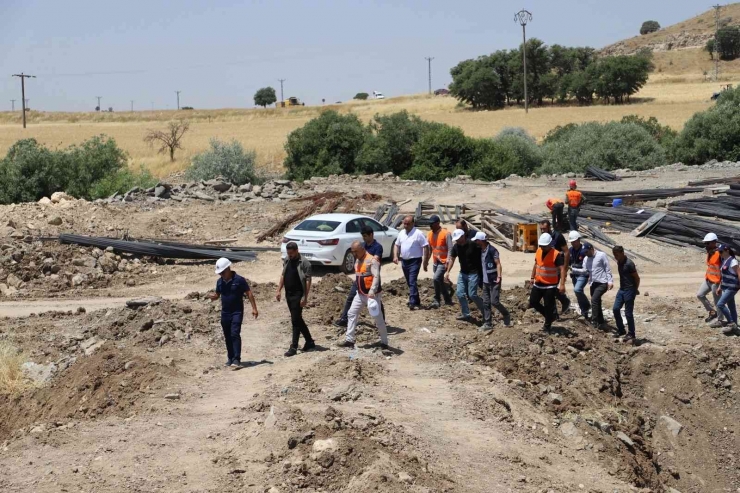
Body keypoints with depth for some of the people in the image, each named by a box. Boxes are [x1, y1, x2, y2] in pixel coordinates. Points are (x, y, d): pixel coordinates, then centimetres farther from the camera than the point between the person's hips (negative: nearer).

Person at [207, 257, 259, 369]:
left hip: (237, 312, -6)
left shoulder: (239, 280, -11)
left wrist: (254, 308, -14)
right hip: (225, 313, 6)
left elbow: (249, 294, -9)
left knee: (235, 334, -15)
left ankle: (236, 360, -18)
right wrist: (213, 297, -8)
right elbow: (217, 294, 18)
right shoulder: (220, 281, 6)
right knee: (227, 336, 11)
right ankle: (230, 358, 23)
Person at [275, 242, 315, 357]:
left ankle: (293, 347, -6)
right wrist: (279, 290, 11)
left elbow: (308, 280, -14)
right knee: (298, 319, 14)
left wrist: (305, 297, -18)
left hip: (298, 295, -8)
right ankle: (309, 342, 27)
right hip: (288, 294, 8)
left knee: (295, 320, -8)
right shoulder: (286, 261, 10)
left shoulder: (304, 263, -12)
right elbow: (283, 275, 18)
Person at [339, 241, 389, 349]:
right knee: (352, 313, 3)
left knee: (378, 318, 0)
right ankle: (349, 340, 5)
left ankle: (384, 342, 11)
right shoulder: (357, 260, 11)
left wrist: (372, 291, -35)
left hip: (372, 294, -8)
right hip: (360, 294, 8)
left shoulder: (372, 260, -17)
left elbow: (376, 277, -25)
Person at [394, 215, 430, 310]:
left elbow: (426, 247, -12)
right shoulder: (401, 233, 9)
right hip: (404, 261, 7)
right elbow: (397, 245, 19)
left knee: (412, 282, -16)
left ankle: (413, 303, -20)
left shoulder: (418, 234, -11)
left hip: (415, 261, -7)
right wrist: (395, 256, 3)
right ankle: (416, 301, 25)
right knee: (409, 283, 13)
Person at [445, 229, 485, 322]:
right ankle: (465, 314, 15)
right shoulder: (456, 247, 0)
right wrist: (447, 272, 4)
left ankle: (485, 312, 7)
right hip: (462, 273, 6)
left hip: (473, 273, -6)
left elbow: (481, 257, -12)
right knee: (460, 293, 1)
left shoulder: (473, 244, -18)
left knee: (472, 294, -10)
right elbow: (451, 259, 10)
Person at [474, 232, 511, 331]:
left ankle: (506, 315, 14)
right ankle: (487, 324, 12)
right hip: (485, 281, 8)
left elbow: (498, 264, -17)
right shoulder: (481, 251, 9)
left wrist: (499, 277, -25)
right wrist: (480, 279, 15)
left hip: (494, 281, -8)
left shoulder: (492, 250, -15)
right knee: (486, 303, 7)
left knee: (494, 301, -10)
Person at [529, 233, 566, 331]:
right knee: (533, 302, 11)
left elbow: (562, 269, -23)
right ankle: (550, 316, 29)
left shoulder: (556, 254, -19)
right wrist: (532, 277, 19)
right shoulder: (539, 251, 3)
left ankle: (547, 324, 18)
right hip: (538, 284, 7)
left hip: (550, 285, -7)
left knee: (548, 305, 0)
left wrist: (562, 284, -30)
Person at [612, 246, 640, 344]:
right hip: (622, 289, 9)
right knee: (616, 309, 6)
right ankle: (621, 330, 21)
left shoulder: (629, 264, -19)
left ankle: (631, 336, 4)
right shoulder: (619, 262, 8)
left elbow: (637, 278, -13)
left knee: (628, 313, -4)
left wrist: (635, 289, -1)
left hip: (629, 290, -9)